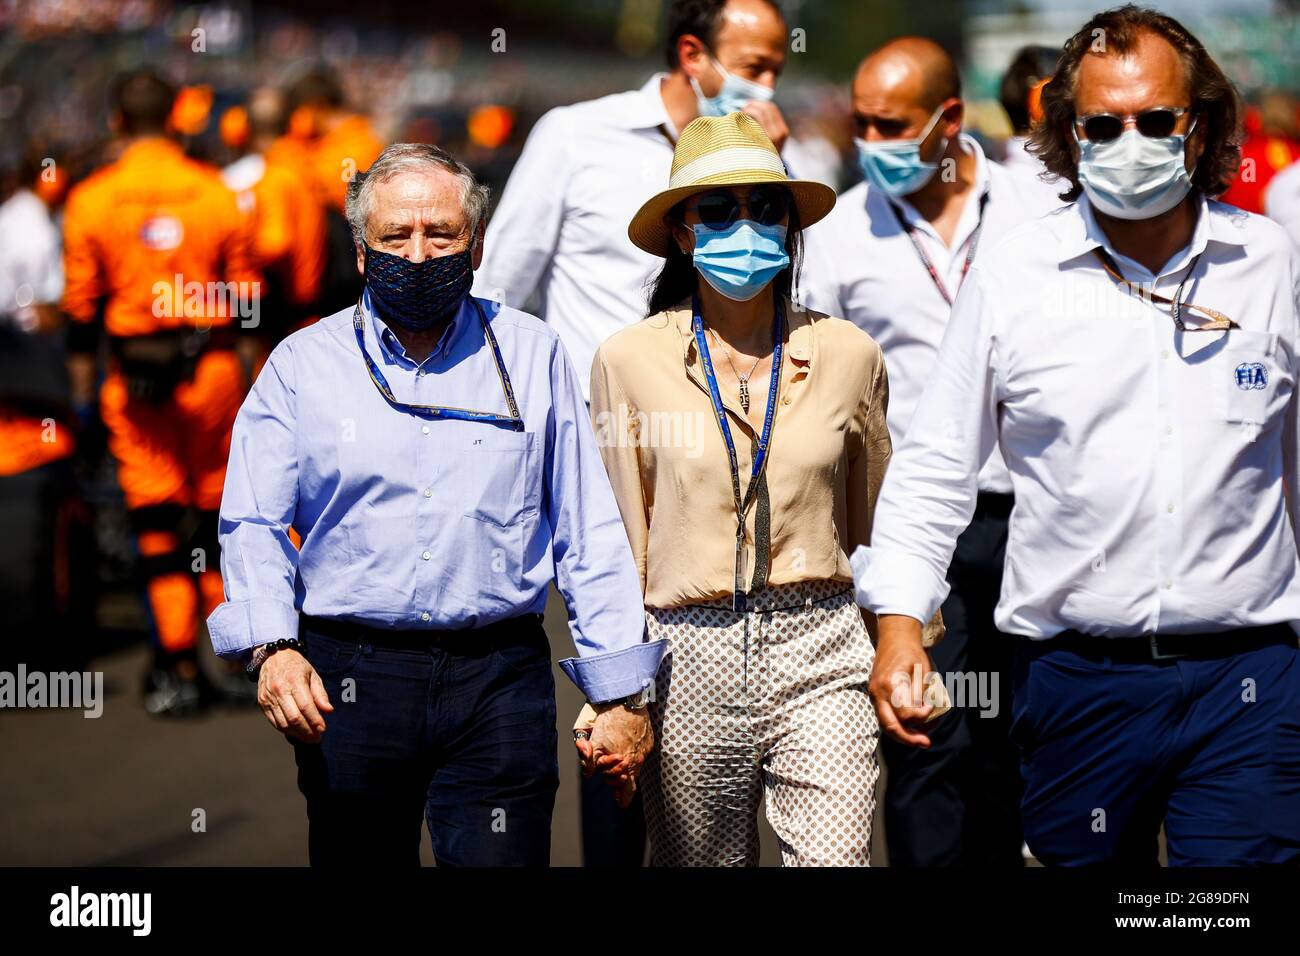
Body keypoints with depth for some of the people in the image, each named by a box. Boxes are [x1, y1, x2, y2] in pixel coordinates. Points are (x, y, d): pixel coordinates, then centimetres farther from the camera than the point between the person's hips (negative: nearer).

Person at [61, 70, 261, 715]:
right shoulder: (215, 192, 2)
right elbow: (246, 297, 6)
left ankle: (179, 668, 1)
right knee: (219, 511, 12)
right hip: (212, 369, 1)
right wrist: (246, 367, 16)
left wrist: (81, 392, 6)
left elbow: (82, 307, 0)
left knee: (157, 522, 3)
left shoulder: (90, 200, -2)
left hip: (137, 379, -1)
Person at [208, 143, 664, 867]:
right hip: (348, 682, 0)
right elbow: (253, 524, 3)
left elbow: (591, 534, 8)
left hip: (500, 679, 0)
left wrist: (621, 693, 3)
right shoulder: (303, 365, 8)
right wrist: (272, 645, -15)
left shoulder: (534, 357, 9)